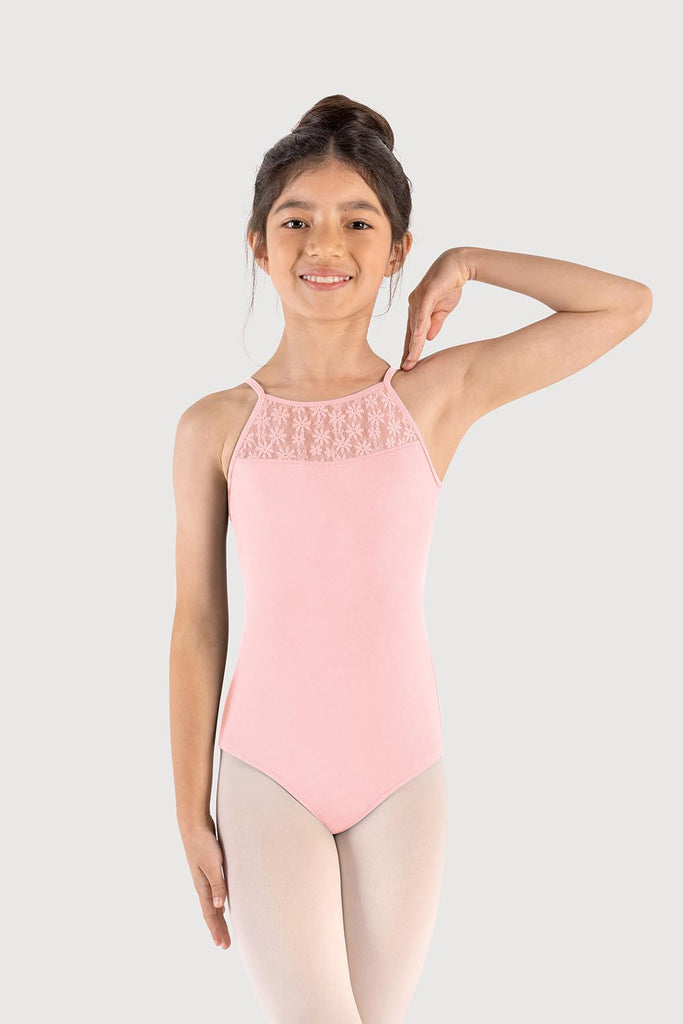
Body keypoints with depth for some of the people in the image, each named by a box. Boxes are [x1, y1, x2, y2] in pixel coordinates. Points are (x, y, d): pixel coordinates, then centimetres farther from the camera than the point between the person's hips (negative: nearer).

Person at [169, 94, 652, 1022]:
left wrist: (467, 264, 0)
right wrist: (191, 816, 3)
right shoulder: (214, 427, -3)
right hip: (266, 774, -1)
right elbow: (197, 629, 1)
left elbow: (627, 304, 1)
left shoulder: (439, 393, -1)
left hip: (402, 773, 1)